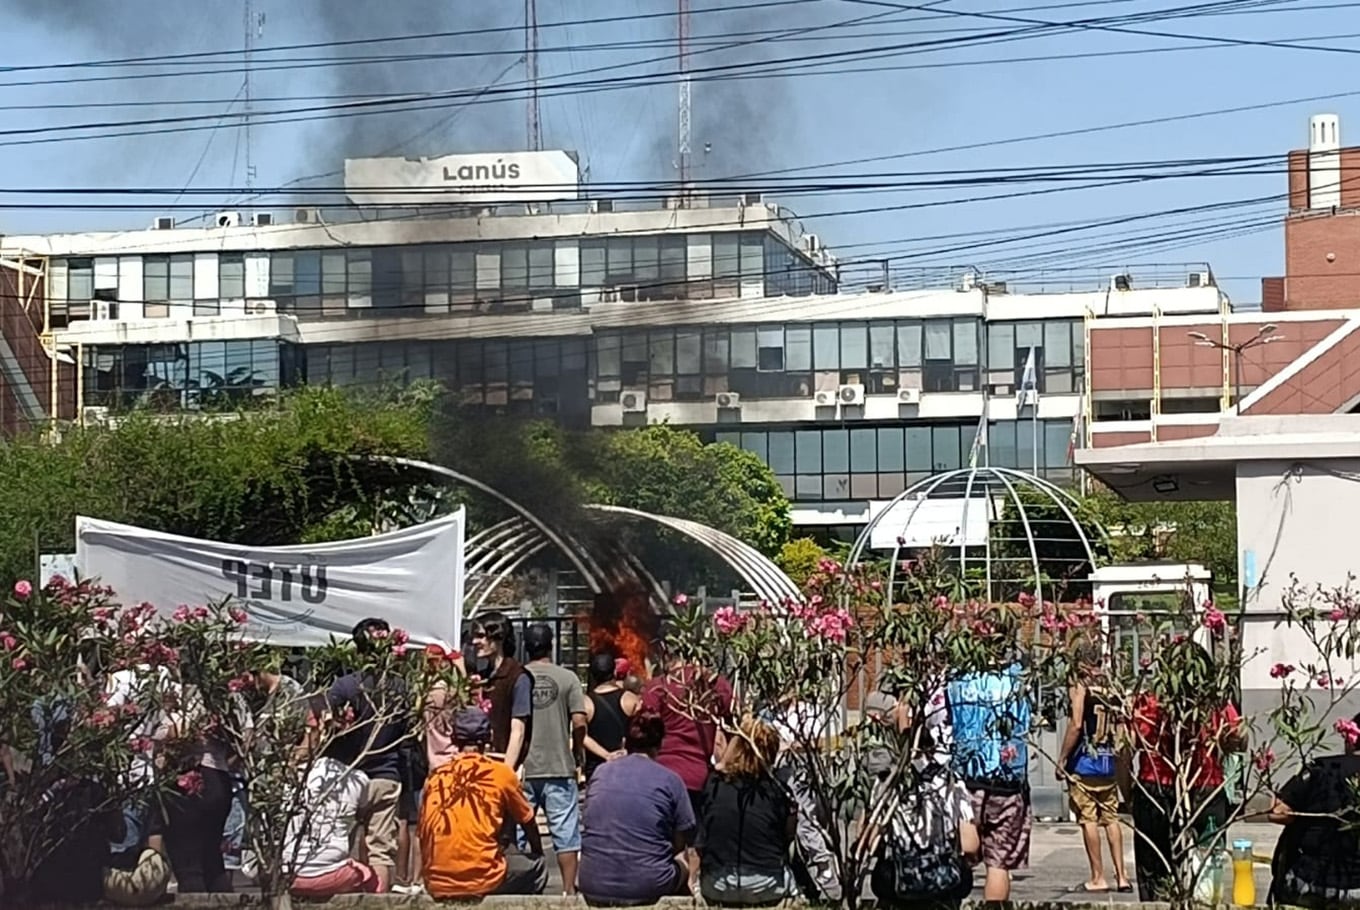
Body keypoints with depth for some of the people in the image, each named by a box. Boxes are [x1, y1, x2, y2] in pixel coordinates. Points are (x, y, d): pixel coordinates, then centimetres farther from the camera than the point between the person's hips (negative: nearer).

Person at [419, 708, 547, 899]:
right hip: (482, 881, -4)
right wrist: (538, 854, 36)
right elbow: (528, 822, 16)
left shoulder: (434, 777, 9)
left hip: (436, 887, 4)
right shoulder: (500, 773, 1)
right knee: (536, 867, 22)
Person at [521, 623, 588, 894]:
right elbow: (579, 723, -9)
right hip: (559, 768, -2)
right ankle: (569, 888, 5)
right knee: (566, 832, 5)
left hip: (522, 769, 2)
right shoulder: (567, 678, -4)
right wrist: (577, 752, 9)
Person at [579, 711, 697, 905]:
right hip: (648, 887, -3)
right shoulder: (670, 780, -3)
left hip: (594, 887, 3)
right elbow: (679, 844, 3)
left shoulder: (600, 773, 6)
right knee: (682, 866, 30)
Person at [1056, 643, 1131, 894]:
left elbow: (1076, 724, -15)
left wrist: (1062, 759, -10)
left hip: (1084, 760, -6)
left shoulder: (1079, 686, -7)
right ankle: (1121, 875, 9)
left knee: (1089, 819, -1)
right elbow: (1121, 728, 10)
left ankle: (1098, 877, 0)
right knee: (1111, 817, 10)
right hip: (1109, 760, 6)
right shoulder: (1111, 687, 9)